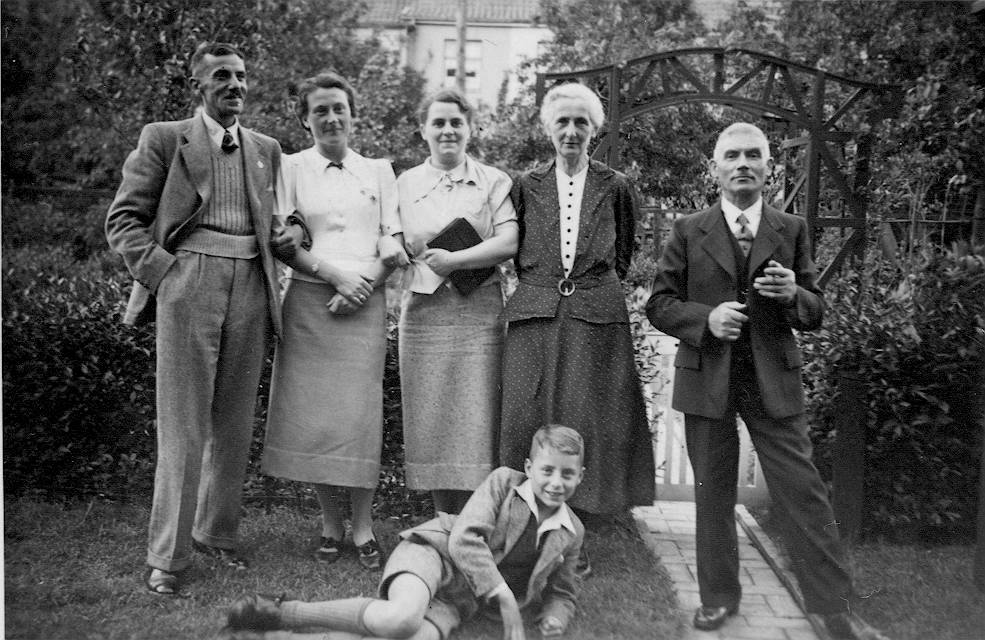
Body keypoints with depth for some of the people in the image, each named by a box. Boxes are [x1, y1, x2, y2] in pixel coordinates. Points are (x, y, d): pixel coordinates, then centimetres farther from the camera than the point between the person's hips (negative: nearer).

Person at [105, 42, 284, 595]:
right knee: (183, 425, -2)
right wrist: (159, 270, -9)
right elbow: (123, 218, 2)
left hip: (251, 288, 4)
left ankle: (218, 533, 26)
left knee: (235, 424, 10)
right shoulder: (163, 139, 5)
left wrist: (271, 277, 6)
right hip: (188, 283, -4)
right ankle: (169, 555, 7)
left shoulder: (267, 149, 16)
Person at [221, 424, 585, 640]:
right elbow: (464, 539, -12)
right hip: (434, 553, -3)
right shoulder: (502, 482, -2)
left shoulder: (571, 534, 10)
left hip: (461, 600, 3)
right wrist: (506, 600, -17)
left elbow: (562, 591, 24)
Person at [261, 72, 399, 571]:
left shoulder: (378, 170, 12)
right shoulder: (291, 168, 8)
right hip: (309, 303, 0)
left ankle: (363, 525, 8)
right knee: (312, 413, 0)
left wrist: (365, 285, -9)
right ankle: (330, 523, 15)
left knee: (360, 412, -4)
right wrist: (332, 272, -13)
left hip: (365, 305, 0)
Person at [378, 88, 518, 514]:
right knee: (430, 420, 3)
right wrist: (389, 244, -8)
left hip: (479, 313, -2)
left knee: (474, 419, -4)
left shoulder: (494, 182, 7)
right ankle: (443, 523, 16)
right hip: (423, 312, 2)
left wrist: (453, 260, -12)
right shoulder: (405, 183, 14)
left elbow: (509, 243, -4)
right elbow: (388, 236, 15)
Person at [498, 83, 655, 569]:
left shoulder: (616, 188, 8)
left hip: (596, 317, -1)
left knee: (587, 423, -1)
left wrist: (592, 287, 12)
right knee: (526, 419, -2)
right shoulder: (527, 187, 10)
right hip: (535, 316, 1)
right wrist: (540, 286, 10)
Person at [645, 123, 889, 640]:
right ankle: (719, 596, 26)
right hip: (706, 379, 0)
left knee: (803, 492, 0)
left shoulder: (792, 230, 6)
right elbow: (658, 304, 3)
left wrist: (793, 295, -16)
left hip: (774, 380, 0)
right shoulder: (688, 232, 3)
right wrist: (705, 319, -15)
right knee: (712, 494, 10)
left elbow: (815, 314, 7)